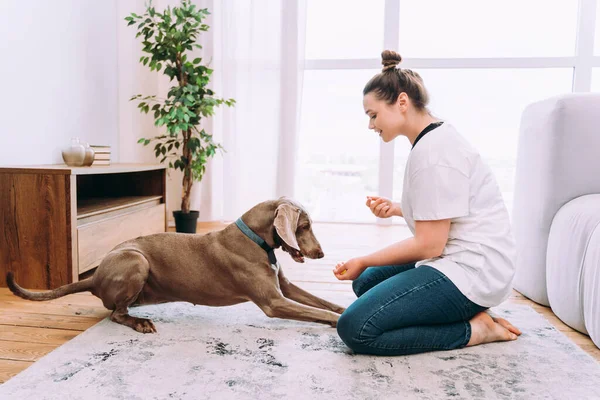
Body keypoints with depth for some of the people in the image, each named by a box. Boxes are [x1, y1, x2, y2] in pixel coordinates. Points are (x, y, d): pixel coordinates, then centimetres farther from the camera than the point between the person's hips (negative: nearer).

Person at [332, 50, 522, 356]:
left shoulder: (433, 150, -18)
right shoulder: (436, 138, 13)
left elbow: (428, 244, -19)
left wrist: (364, 261, -8)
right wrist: (396, 209, 7)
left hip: (471, 272, -11)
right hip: (457, 260, 11)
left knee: (354, 328, -19)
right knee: (366, 282, 19)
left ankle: (474, 330, -7)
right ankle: (470, 314, 8)